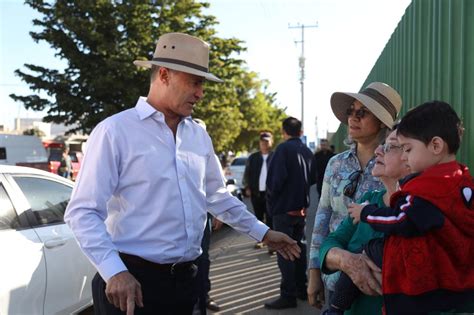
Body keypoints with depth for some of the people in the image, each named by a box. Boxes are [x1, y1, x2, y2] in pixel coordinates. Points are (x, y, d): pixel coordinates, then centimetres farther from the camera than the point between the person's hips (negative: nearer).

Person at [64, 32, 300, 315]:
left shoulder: (199, 135, 10)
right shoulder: (115, 131, -10)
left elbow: (217, 197, 21)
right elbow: (83, 212, -13)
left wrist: (262, 233, 22)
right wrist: (114, 272, -23)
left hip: (186, 278, 6)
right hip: (132, 282, -6)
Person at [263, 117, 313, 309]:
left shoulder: (283, 149, -13)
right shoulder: (308, 152, 9)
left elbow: (275, 178, -20)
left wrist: (272, 199, -5)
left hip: (284, 208, -7)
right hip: (302, 207, 7)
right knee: (298, 248, 18)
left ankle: (288, 295, -1)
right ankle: (301, 289, 26)